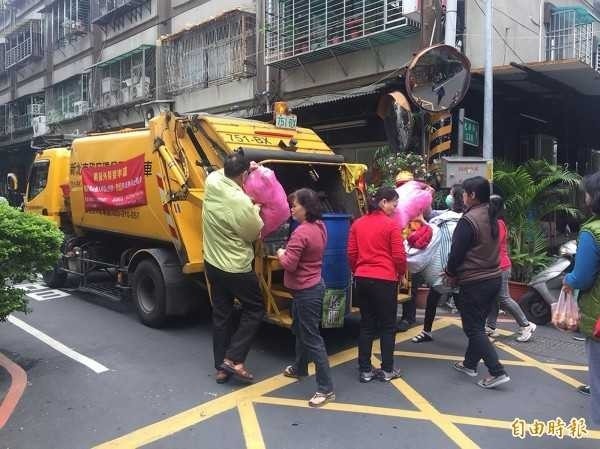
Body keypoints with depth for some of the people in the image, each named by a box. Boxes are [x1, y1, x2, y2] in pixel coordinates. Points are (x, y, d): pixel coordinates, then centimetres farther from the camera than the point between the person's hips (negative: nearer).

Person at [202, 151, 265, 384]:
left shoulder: (212, 182, -7)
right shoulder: (241, 202, -26)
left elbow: (222, 172, 20)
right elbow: (255, 234, -9)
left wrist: (247, 167, 19)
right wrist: (256, 211, 7)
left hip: (212, 264, 7)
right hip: (236, 268, -7)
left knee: (221, 315, 16)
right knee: (254, 310, 12)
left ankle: (221, 367, 23)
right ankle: (233, 359, 6)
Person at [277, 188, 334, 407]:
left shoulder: (301, 232, -24)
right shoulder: (319, 227, 4)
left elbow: (289, 265, -23)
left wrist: (281, 254, -5)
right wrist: (289, 253, 8)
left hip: (305, 291, -10)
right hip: (314, 285, 10)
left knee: (312, 338, -3)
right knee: (300, 330, 25)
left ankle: (326, 388, 4)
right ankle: (299, 368, 44)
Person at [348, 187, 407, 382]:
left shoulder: (357, 223, 5)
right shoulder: (391, 225, -10)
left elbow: (351, 253, 5)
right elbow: (399, 256, -9)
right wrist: (401, 273, 9)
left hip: (362, 279, 5)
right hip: (385, 280, -5)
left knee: (366, 325, 13)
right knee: (388, 325, 10)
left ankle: (365, 370, 18)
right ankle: (387, 370, 18)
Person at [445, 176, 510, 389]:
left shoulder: (469, 219, -19)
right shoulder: (491, 217, 7)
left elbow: (457, 251, -15)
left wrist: (451, 273, 2)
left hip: (474, 282, -9)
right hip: (494, 277, 9)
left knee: (473, 328, 0)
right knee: (477, 324, 19)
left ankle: (497, 372, -3)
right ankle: (470, 363, 31)